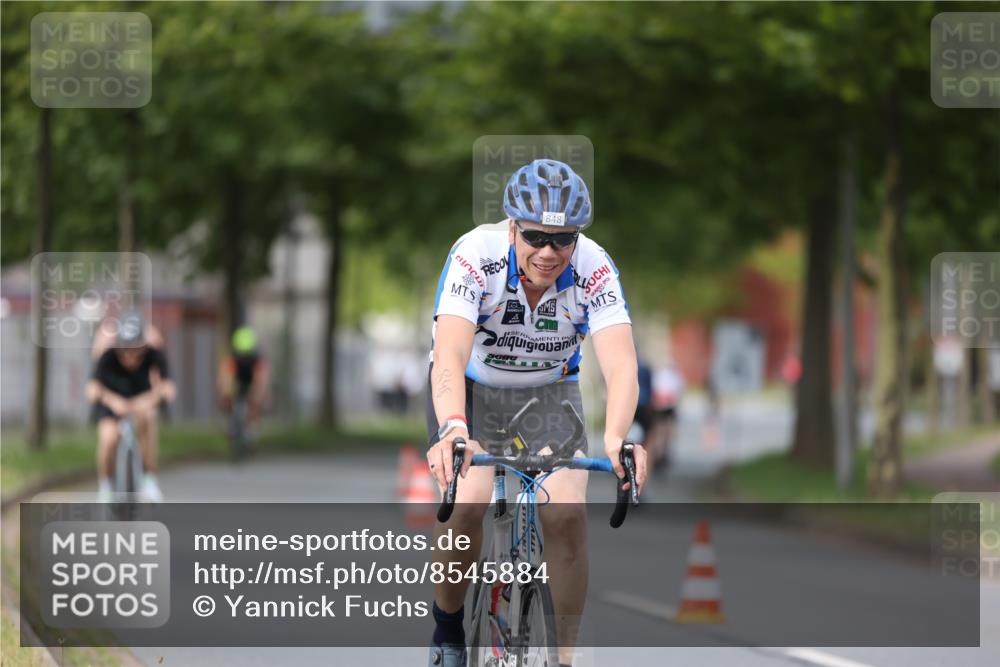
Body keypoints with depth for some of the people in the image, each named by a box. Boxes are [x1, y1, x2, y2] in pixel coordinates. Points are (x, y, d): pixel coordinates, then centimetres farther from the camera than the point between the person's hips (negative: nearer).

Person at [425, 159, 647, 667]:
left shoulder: (594, 269, -27)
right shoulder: (475, 257, -32)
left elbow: (620, 363, -38)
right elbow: (449, 355, -44)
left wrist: (615, 438, -57)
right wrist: (452, 430, -62)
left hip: (548, 391, 2)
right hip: (472, 388, -1)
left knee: (567, 512, -21)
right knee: (467, 504, -25)